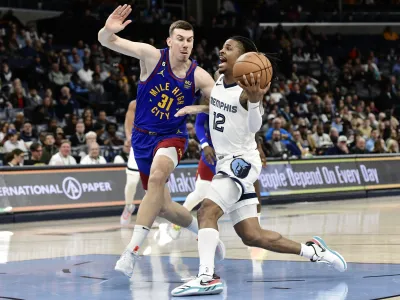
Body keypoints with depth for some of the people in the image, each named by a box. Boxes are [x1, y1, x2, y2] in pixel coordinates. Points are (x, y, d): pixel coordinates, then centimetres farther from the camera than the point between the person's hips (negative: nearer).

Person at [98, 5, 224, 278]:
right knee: (163, 207, 7)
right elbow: (106, 41, -18)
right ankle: (203, 229, 38)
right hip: (143, 137, 2)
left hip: (172, 137, -2)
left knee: (157, 177, -35)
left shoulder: (199, 77, -9)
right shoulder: (152, 56, -11)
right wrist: (108, 30, -42)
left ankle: (132, 251, -36)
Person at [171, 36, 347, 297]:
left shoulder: (247, 88, -17)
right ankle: (313, 250, 23)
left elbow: (255, 126, -33)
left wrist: (254, 100, -50)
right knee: (252, 236, 10)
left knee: (207, 211, -28)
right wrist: (196, 109, 23)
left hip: (241, 162, -9)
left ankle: (207, 277, -36)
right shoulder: (218, 83, 7)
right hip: (226, 162, 9)